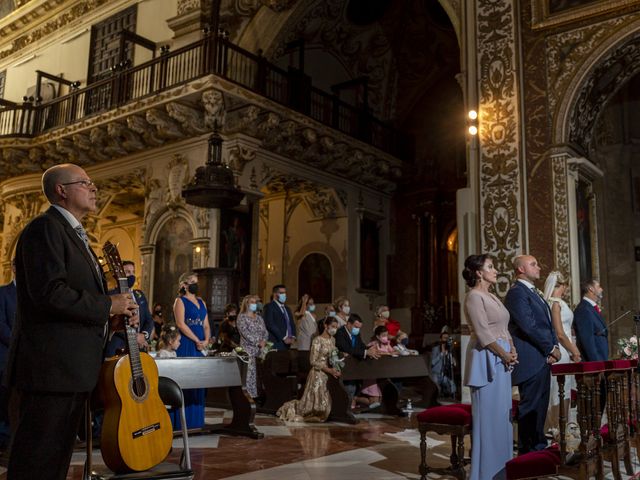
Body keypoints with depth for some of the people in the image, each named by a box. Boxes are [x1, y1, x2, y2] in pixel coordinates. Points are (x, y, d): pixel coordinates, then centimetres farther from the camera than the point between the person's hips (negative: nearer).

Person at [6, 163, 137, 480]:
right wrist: (107, 306, -15)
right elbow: (49, 293, -24)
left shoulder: (75, 235, 21)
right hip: (51, 366, -10)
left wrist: (109, 319, 9)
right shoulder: (46, 227, -11)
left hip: (73, 367, 10)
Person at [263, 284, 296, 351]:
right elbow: (270, 324, -12)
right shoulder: (269, 307, -1)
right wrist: (284, 338, -14)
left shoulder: (287, 309, 23)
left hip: (287, 344, 7)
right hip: (276, 344, -6)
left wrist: (292, 337, 2)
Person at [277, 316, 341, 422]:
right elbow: (313, 361, -14)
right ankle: (291, 407, 23)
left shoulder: (332, 340, 10)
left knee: (326, 403, 7)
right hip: (318, 374, -7)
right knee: (316, 403, -4)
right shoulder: (318, 340, -12)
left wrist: (335, 369, -1)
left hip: (329, 375, 7)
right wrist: (329, 370, -18)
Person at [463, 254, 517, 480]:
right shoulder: (474, 296, -11)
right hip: (487, 359, -9)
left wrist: (512, 350, 3)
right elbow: (483, 333, -17)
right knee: (489, 414, -3)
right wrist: (505, 355, -11)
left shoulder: (491, 296, 17)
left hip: (502, 360, 9)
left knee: (502, 413, 13)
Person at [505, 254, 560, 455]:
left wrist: (555, 346, 3)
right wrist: (550, 348, -11)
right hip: (530, 360, -9)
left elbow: (548, 323, 19)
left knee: (540, 405, 15)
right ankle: (527, 451, 5)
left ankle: (539, 445, 24)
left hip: (543, 359, 10)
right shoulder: (517, 292, -12)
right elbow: (528, 326, -19)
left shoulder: (535, 292, 20)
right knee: (530, 406, -4)